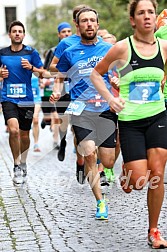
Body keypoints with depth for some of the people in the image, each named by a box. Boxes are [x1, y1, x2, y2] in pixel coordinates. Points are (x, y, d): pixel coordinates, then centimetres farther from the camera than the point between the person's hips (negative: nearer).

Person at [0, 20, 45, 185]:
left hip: (26, 99, 1)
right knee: (14, 130, -22)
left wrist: (31, 67, -15)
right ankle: (16, 166, -7)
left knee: (24, 135, 9)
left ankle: (23, 164, 34)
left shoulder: (31, 53, 2)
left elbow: (42, 73, 3)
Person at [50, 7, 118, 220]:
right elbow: (60, 78, 16)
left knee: (107, 162, 1)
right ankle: (100, 202, -6)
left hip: (106, 109, 2)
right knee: (90, 154, -19)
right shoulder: (69, 53, 7)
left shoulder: (109, 49, 8)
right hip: (82, 109, -1)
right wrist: (56, 92, -4)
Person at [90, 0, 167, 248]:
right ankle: (124, 172, 31)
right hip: (130, 121, -2)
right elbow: (96, 73, 2)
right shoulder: (122, 48, -9)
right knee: (138, 181, -8)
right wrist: (109, 98, -10)